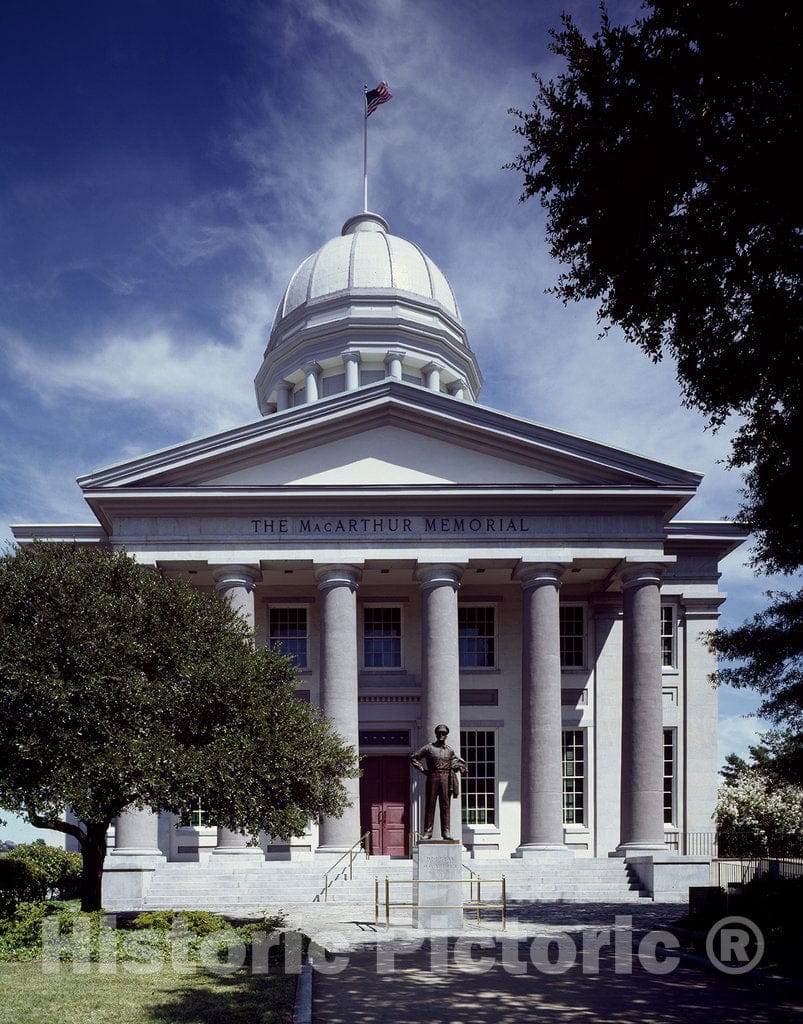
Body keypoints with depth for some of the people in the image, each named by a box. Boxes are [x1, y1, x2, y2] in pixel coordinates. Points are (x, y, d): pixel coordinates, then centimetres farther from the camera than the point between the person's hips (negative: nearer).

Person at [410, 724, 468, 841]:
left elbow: (461, 762, 26)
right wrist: (423, 770, 2)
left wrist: (461, 768, 6)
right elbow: (413, 758, 8)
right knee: (430, 805, -1)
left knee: (445, 805, 0)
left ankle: (445, 831, 3)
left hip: (446, 778, 2)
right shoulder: (429, 748, 5)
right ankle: (427, 831, 1)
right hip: (432, 778, -2)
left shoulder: (450, 750, 12)